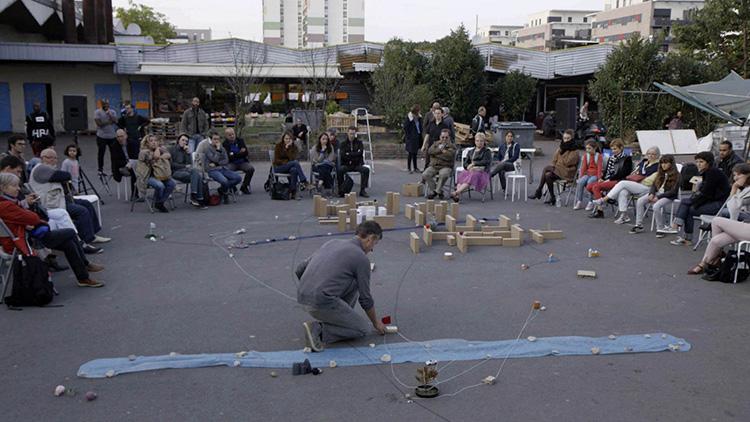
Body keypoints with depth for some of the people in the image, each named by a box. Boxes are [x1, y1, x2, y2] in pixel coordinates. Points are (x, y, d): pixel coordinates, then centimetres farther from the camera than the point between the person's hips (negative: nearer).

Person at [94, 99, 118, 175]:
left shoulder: (112, 112, 9)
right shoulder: (97, 112, -3)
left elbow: (115, 121, -5)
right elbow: (99, 123, -13)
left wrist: (109, 115, -16)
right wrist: (109, 122, -8)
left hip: (112, 136, 3)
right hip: (102, 136, -3)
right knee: (101, 153, 4)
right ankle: (100, 169, 14)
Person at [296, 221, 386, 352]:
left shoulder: (332, 242, 20)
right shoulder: (361, 258, -1)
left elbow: (300, 270, 20)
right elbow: (365, 298, 7)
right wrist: (376, 322, 24)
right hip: (322, 302, -8)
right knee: (363, 329, 11)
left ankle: (339, 319, 24)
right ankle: (318, 330, -5)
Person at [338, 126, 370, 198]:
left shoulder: (359, 143, 13)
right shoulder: (343, 144, 12)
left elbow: (360, 153, -4)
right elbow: (342, 155, -4)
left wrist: (349, 154, -6)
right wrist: (354, 155, -6)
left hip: (357, 165, 1)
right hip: (346, 165, -1)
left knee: (366, 169, -29)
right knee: (340, 170, -33)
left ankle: (362, 190, -23)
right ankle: (341, 190, -23)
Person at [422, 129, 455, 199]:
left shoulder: (452, 146, 5)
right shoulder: (436, 144, 18)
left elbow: (449, 156, -15)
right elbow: (430, 151, -1)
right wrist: (440, 149, -9)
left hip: (446, 167, -4)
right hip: (433, 166, 4)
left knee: (443, 174, -37)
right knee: (425, 175, -23)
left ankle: (437, 190, -18)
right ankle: (433, 190, -8)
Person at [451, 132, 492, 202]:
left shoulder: (487, 151, 13)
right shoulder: (470, 151, 25)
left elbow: (486, 162, -4)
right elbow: (465, 163, 15)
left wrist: (473, 163, -8)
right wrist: (468, 167, -8)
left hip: (482, 172, -4)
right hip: (471, 170, 4)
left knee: (473, 175, -37)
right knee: (462, 175, -30)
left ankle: (456, 192, -53)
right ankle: (458, 196, -49)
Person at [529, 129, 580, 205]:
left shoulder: (574, 151, -6)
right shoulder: (561, 147, 15)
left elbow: (567, 163, -15)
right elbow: (554, 159, 14)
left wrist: (556, 165, -8)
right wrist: (553, 165, -5)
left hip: (567, 172, -6)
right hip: (557, 170, 6)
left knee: (546, 169, -23)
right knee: (548, 175, -25)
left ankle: (538, 192, -14)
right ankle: (552, 198, -19)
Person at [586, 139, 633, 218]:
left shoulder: (626, 159, -3)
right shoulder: (611, 158, 20)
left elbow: (623, 174, -12)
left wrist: (609, 179, -16)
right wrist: (602, 178, 3)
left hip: (618, 181, -9)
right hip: (608, 180, 9)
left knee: (596, 187, -27)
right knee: (589, 187, -9)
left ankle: (599, 211, -27)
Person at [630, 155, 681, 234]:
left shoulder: (676, 175, -8)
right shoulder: (660, 173, 13)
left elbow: (673, 191, -15)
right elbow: (654, 185, 12)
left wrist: (658, 197, -20)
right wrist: (651, 194, -11)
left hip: (668, 196, -7)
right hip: (657, 193, 7)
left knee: (656, 206, -34)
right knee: (640, 201, -13)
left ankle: (660, 229, -19)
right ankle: (639, 225, -9)